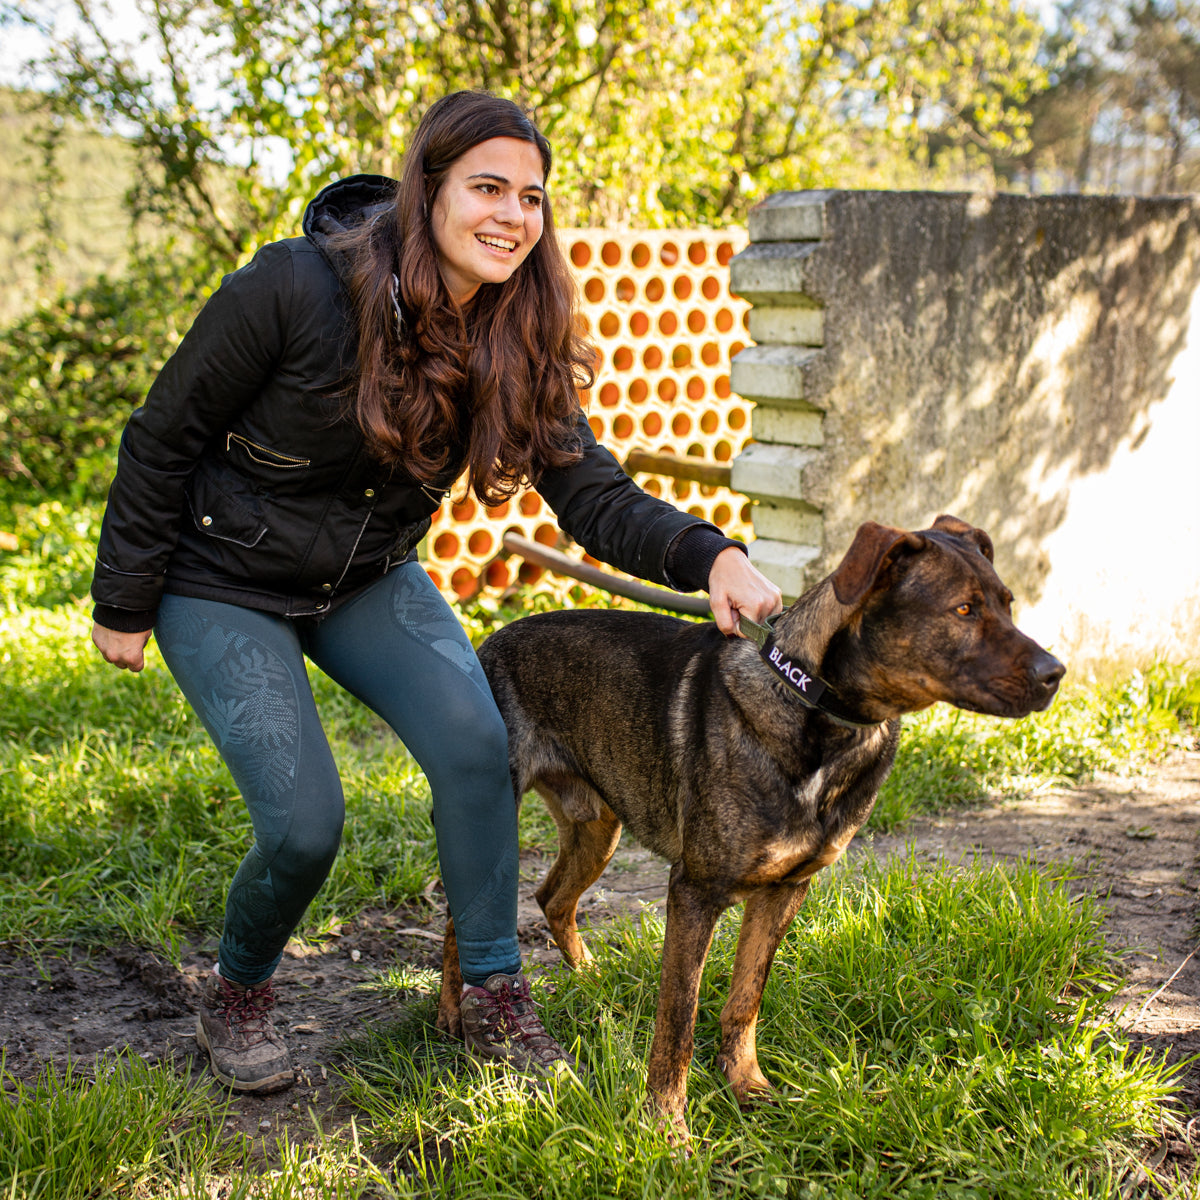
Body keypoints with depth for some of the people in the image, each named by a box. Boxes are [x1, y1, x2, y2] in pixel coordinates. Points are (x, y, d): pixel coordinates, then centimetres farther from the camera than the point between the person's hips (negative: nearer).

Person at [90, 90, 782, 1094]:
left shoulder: (517, 339, -13)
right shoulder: (295, 287, -27)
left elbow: (591, 493, -17)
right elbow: (164, 438, -16)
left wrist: (708, 555, -37)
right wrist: (124, 605, -9)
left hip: (368, 578, 4)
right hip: (224, 585, -4)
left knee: (475, 739, -17)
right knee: (304, 824, -13)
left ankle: (495, 1000, 1)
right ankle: (235, 999, 19)